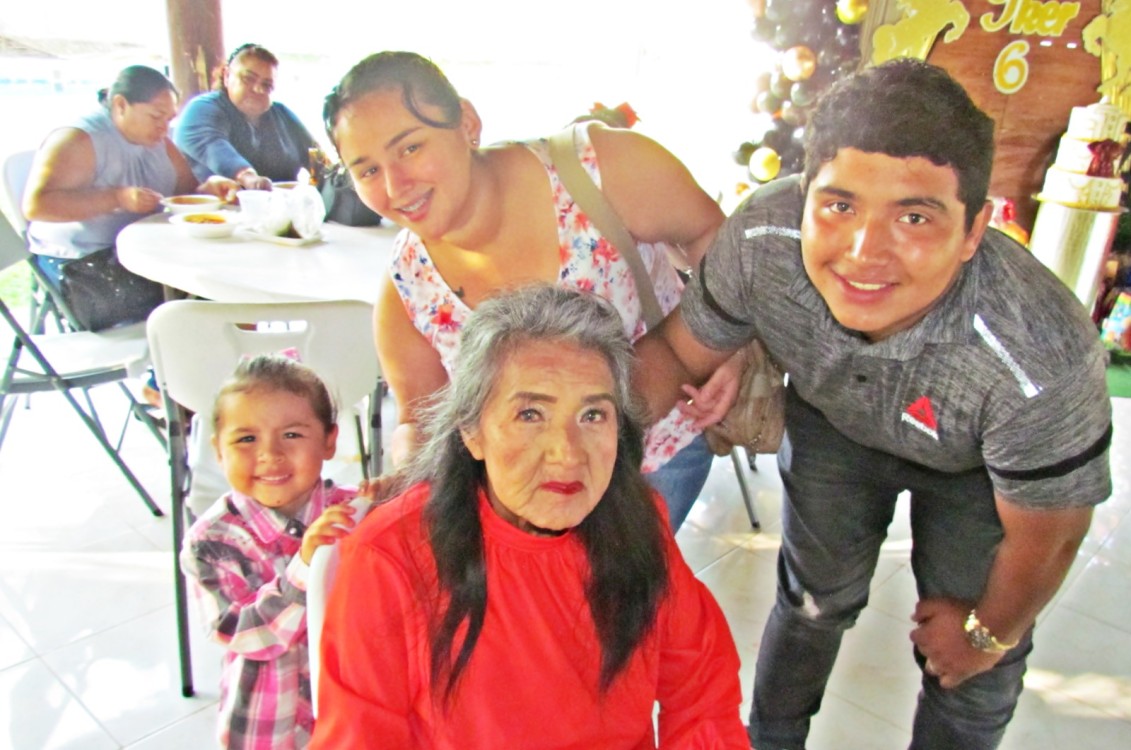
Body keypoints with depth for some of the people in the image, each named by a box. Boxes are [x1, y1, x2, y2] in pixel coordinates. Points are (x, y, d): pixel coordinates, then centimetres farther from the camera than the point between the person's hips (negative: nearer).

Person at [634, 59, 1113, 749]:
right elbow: (678, 352, -17)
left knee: (969, 670, 10)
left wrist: (990, 633, -4)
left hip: (978, 469, -1)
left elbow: (1045, 536, -23)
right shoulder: (761, 239, -37)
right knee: (814, 598, 19)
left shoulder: (1040, 363, -43)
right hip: (833, 422, 2)